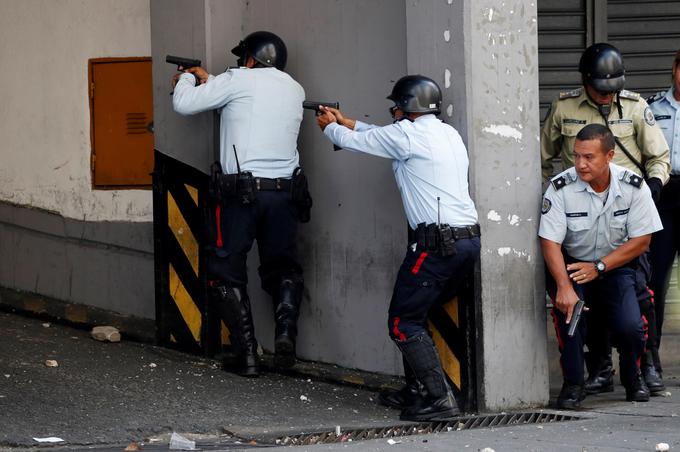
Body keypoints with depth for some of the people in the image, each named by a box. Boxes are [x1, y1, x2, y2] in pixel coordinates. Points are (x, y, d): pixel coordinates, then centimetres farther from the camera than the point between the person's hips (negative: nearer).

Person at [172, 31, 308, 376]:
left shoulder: (240, 80, -4)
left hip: (239, 193, -4)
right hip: (282, 192, 4)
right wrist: (209, 81, 31)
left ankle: (247, 354, -1)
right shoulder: (294, 90, 12)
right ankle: (286, 329, -7)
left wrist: (187, 79, 20)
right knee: (283, 269, 19)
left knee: (228, 273, 7)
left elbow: (184, 104, -2)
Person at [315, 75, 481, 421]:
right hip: (470, 240, 9)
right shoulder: (448, 134, 18)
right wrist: (347, 122, 41)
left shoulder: (407, 134, -7)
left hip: (437, 243, -9)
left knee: (403, 323, -3)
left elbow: (354, 142, 7)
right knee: (414, 315, 21)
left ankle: (438, 399, -12)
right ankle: (416, 391, 22)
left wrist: (331, 127, 28)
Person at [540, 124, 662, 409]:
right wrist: (564, 287, -35)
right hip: (572, 264, -1)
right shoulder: (561, 187, -17)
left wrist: (599, 267, -18)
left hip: (616, 265, 1)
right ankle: (573, 384, -16)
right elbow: (550, 241, -19)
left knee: (630, 327, -21)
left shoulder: (633, 186, -12)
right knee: (567, 305, -32)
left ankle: (632, 377, 15)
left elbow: (642, 239, -7)